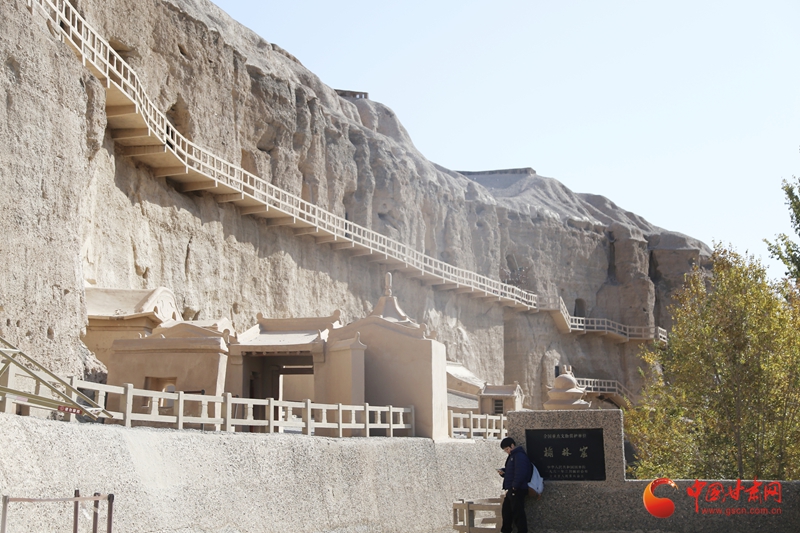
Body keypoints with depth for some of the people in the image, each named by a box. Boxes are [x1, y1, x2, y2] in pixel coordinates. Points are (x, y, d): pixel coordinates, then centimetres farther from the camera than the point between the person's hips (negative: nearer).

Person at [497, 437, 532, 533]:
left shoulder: (519, 456, -15)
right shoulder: (512, 456, 18)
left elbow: (520, 473, -25)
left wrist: (515, 486, -23)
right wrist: (503, 471, 6)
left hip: (517, 490, -11)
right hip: (511, 489, 11)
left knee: (517, 512, -8)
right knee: (506, 510, 18)